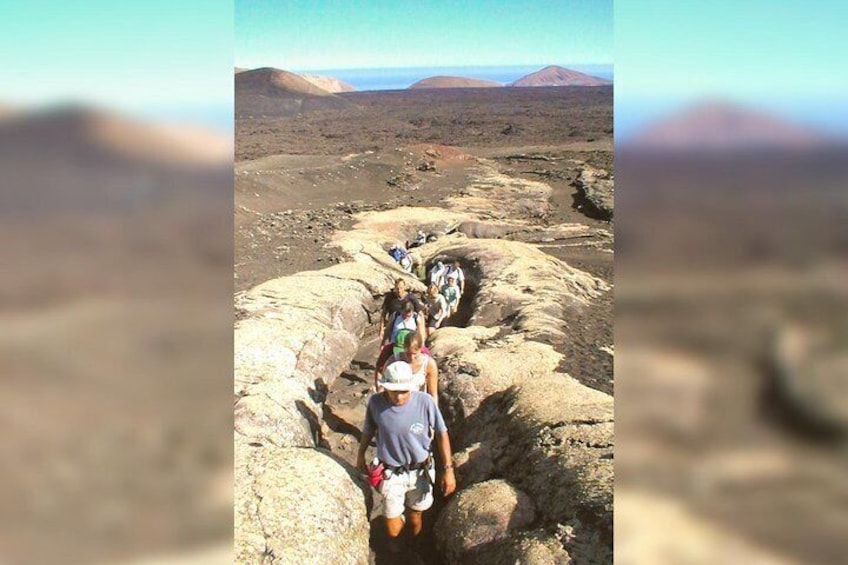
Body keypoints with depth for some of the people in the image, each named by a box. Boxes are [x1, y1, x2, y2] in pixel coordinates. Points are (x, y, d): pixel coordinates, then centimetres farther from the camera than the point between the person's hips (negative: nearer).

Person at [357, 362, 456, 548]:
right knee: (393, 529, 8)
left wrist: (448, 469, -11)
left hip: (420, 471, 0)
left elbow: (441, 434, -10)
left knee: (415, 517, 20)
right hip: (391, 474, 0)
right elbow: (368, 430, 2)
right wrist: (360, 455, 16)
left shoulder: (425, 402, -23)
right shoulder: (375, 402, -19)